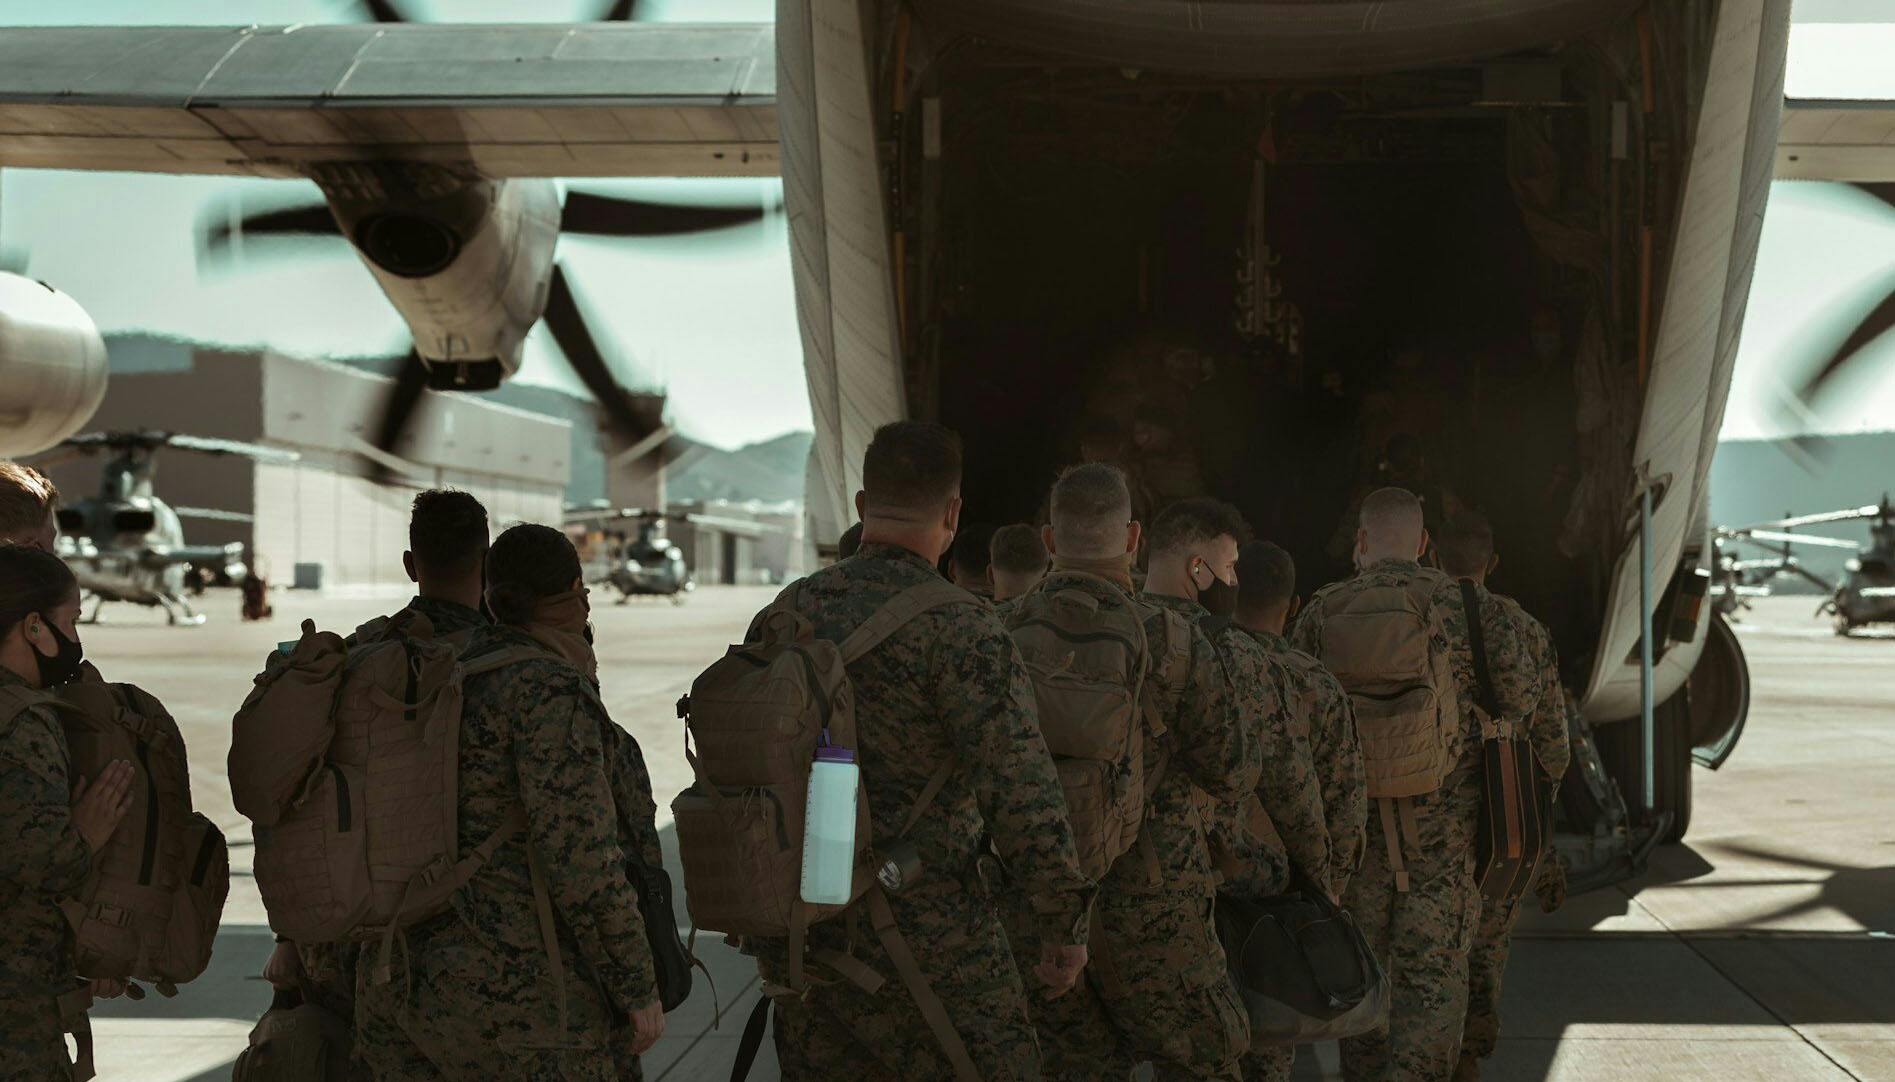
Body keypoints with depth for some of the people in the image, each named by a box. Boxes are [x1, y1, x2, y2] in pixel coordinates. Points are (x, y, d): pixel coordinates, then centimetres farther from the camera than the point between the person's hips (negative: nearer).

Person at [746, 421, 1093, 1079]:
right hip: (926, 936, -6)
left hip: (800, 930, 6)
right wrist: (1063, 926, -8)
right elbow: (1023, 794, -19)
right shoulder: (959, 627, -15)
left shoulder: (786, 613, 4)